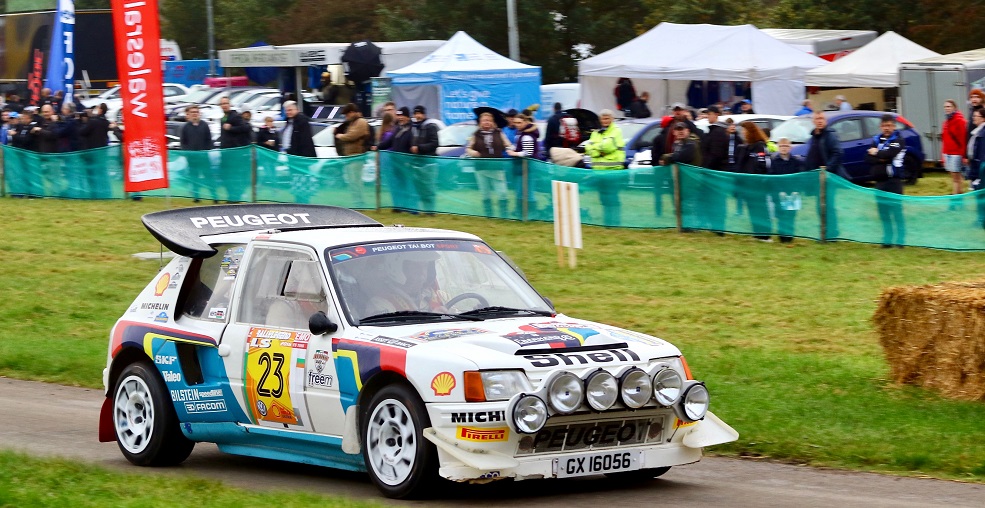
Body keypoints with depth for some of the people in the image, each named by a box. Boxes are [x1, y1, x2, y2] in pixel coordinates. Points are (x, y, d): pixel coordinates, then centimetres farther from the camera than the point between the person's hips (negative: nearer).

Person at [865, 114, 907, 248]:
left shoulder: (898, 141, -3)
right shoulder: (877, 140, 13)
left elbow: (889, 154, -19)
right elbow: (868, 159, 4)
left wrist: (876, 153, -3)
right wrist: (881, 159, -13)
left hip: (894, 180, -5)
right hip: (880, 181, 5)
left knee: (896, 210, -6)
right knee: (883, 211, 7)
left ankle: (900, 240, -3)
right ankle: (887, 239, 13)